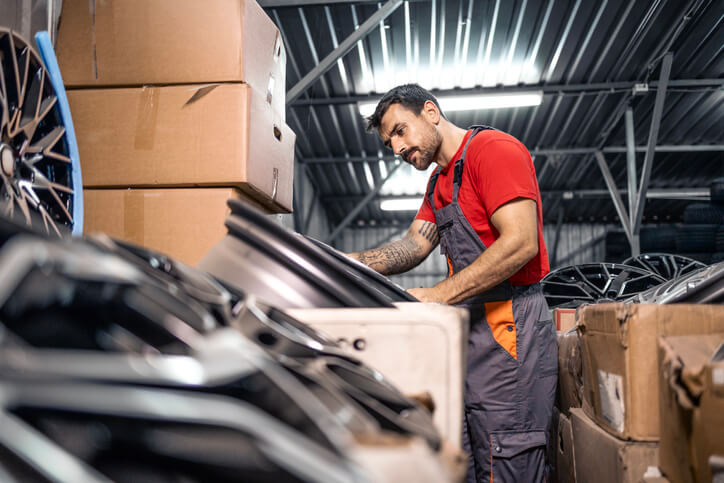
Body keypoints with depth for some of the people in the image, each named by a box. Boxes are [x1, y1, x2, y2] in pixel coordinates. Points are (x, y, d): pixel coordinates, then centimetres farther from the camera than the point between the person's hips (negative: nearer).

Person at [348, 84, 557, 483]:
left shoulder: (493, 149, -8)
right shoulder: (440, 180, 22)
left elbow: (521, 243, -20)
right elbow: (414, 245, 11)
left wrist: (438, 295, -24)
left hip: (509, 332, -9)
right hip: (470, 329, 9)